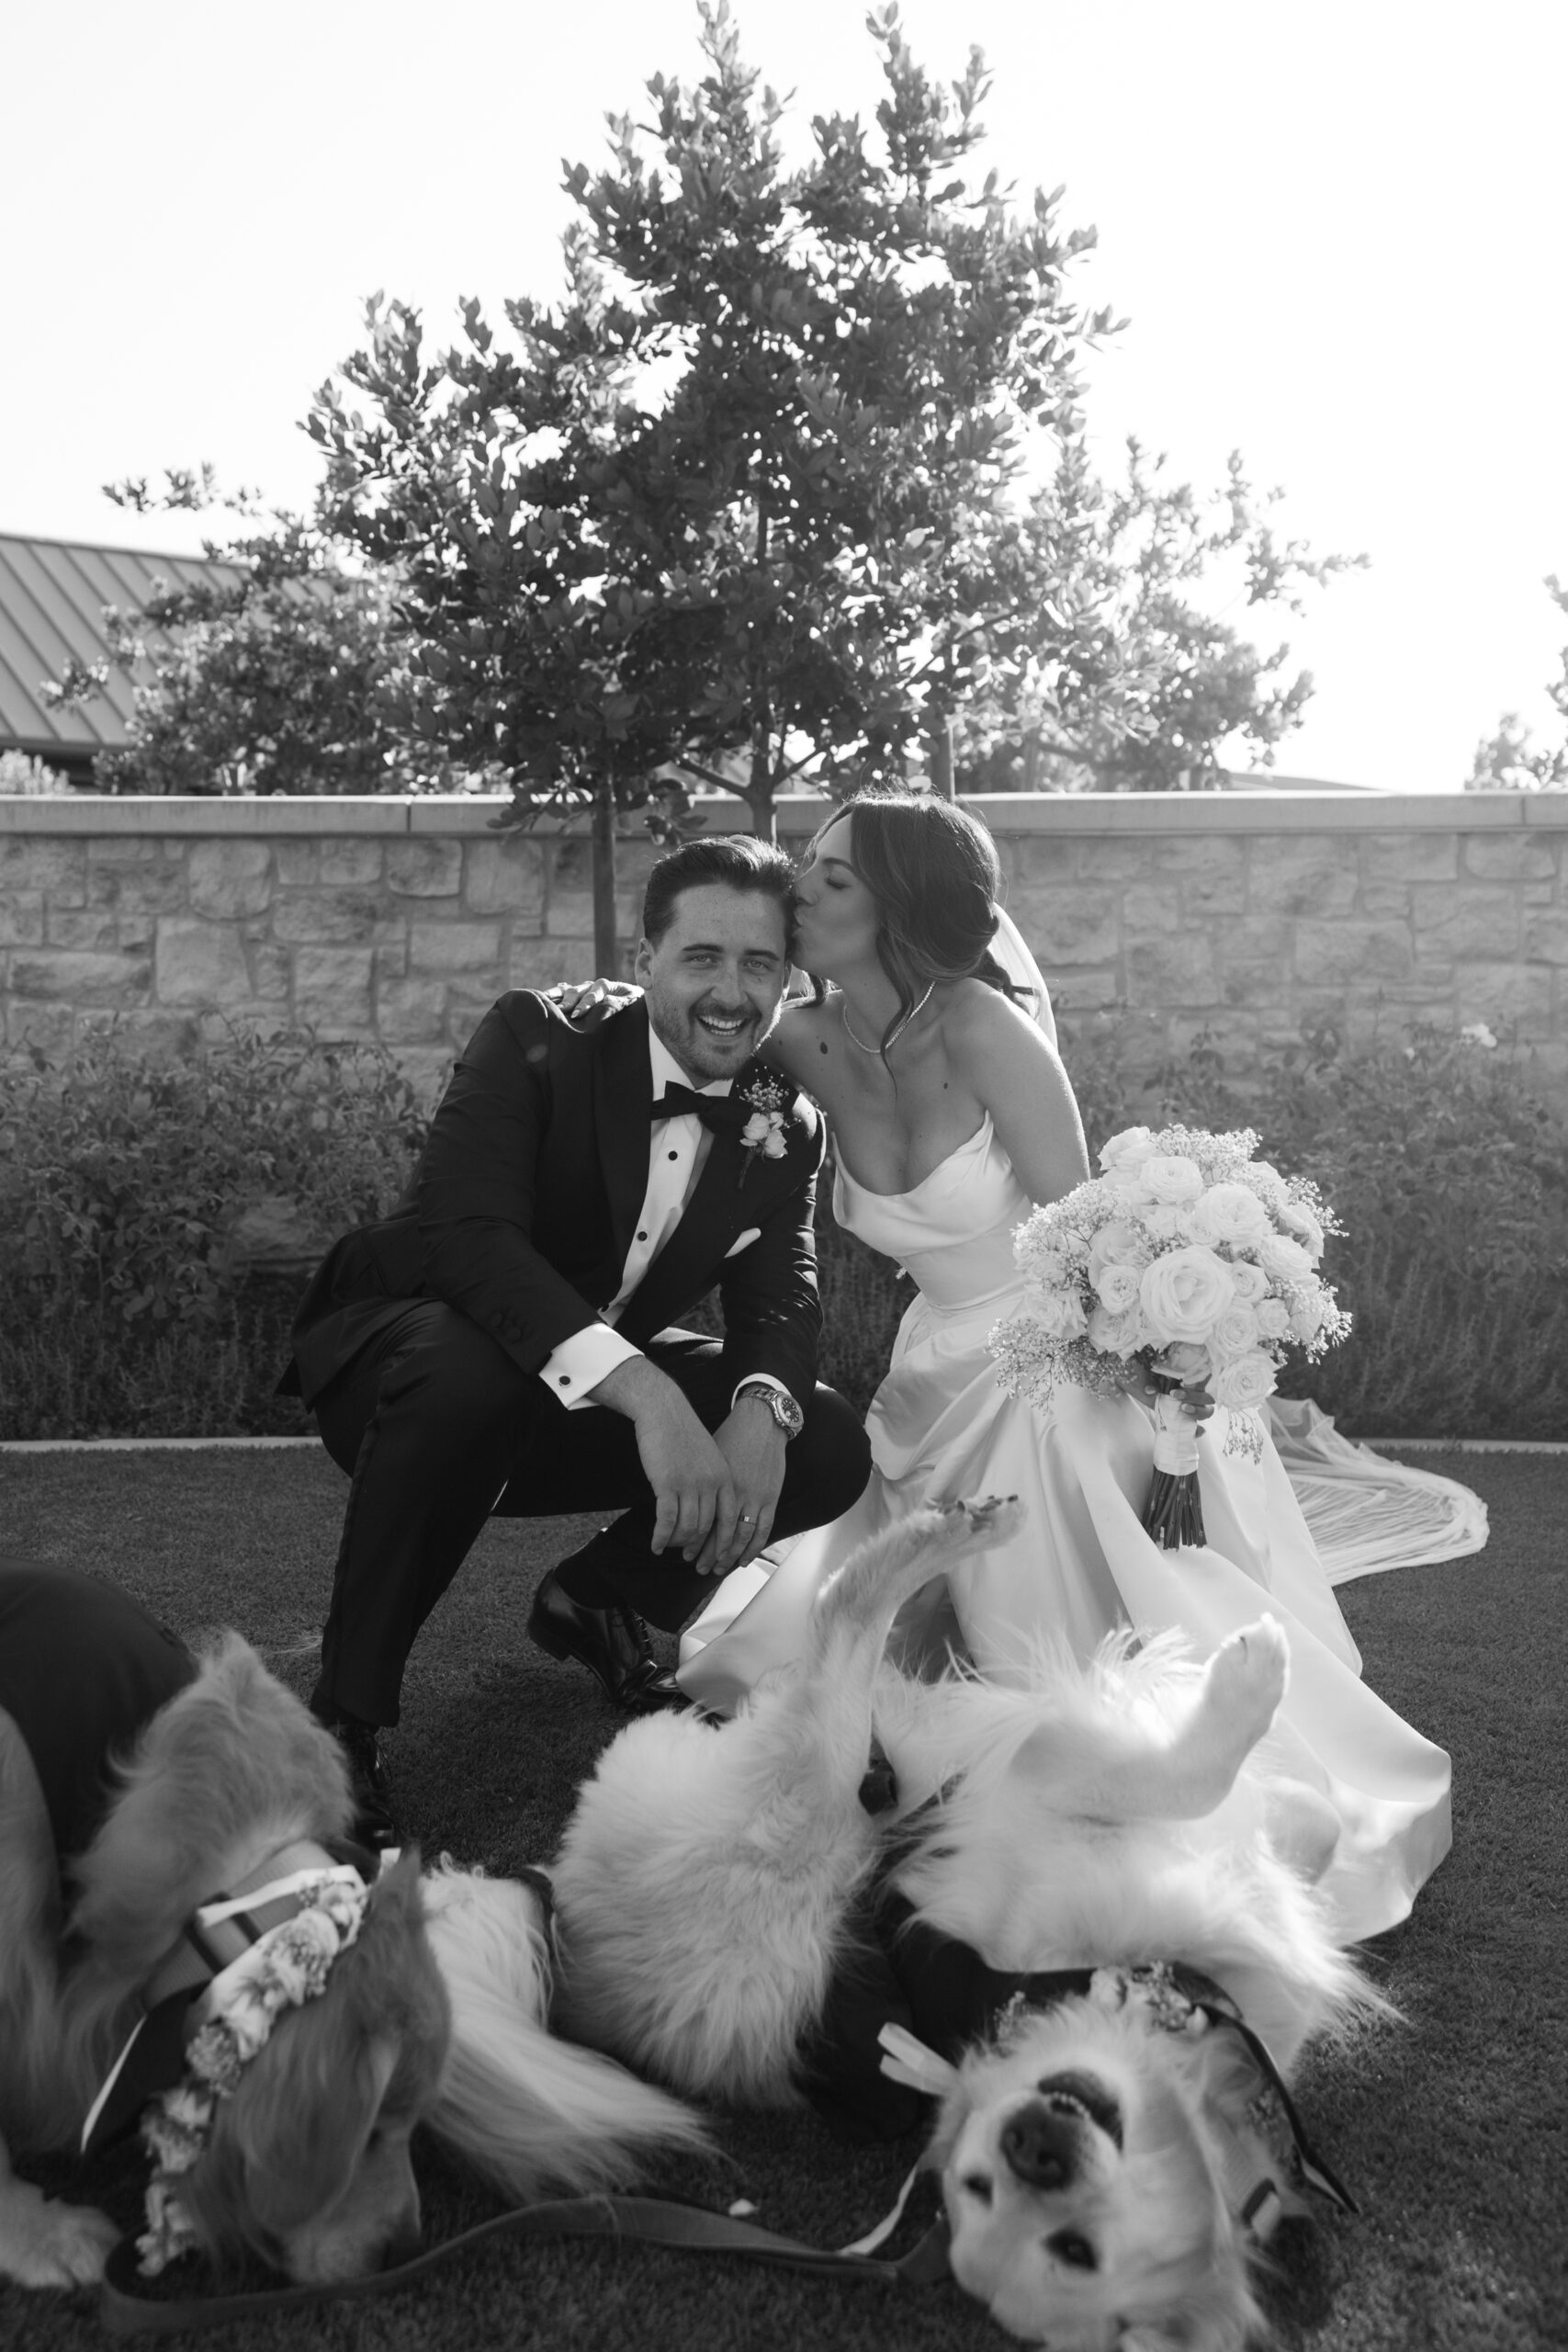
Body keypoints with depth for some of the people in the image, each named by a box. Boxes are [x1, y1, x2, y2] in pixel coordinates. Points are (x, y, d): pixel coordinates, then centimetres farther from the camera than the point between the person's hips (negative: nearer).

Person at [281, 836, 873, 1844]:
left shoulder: (788, 1126, -3)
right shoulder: (536, 1039, -20)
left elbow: (781, 1296, -11)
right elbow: (468, 1231, -34)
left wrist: (760, 1414, -36)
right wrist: (646, 1393, -47)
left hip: (596, 1401, 5)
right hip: (400, 1353, -5)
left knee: (829, 1449, -12)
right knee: (470, 1369, -40)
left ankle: (593, 1603, 15)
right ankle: (344, 1715, -20)